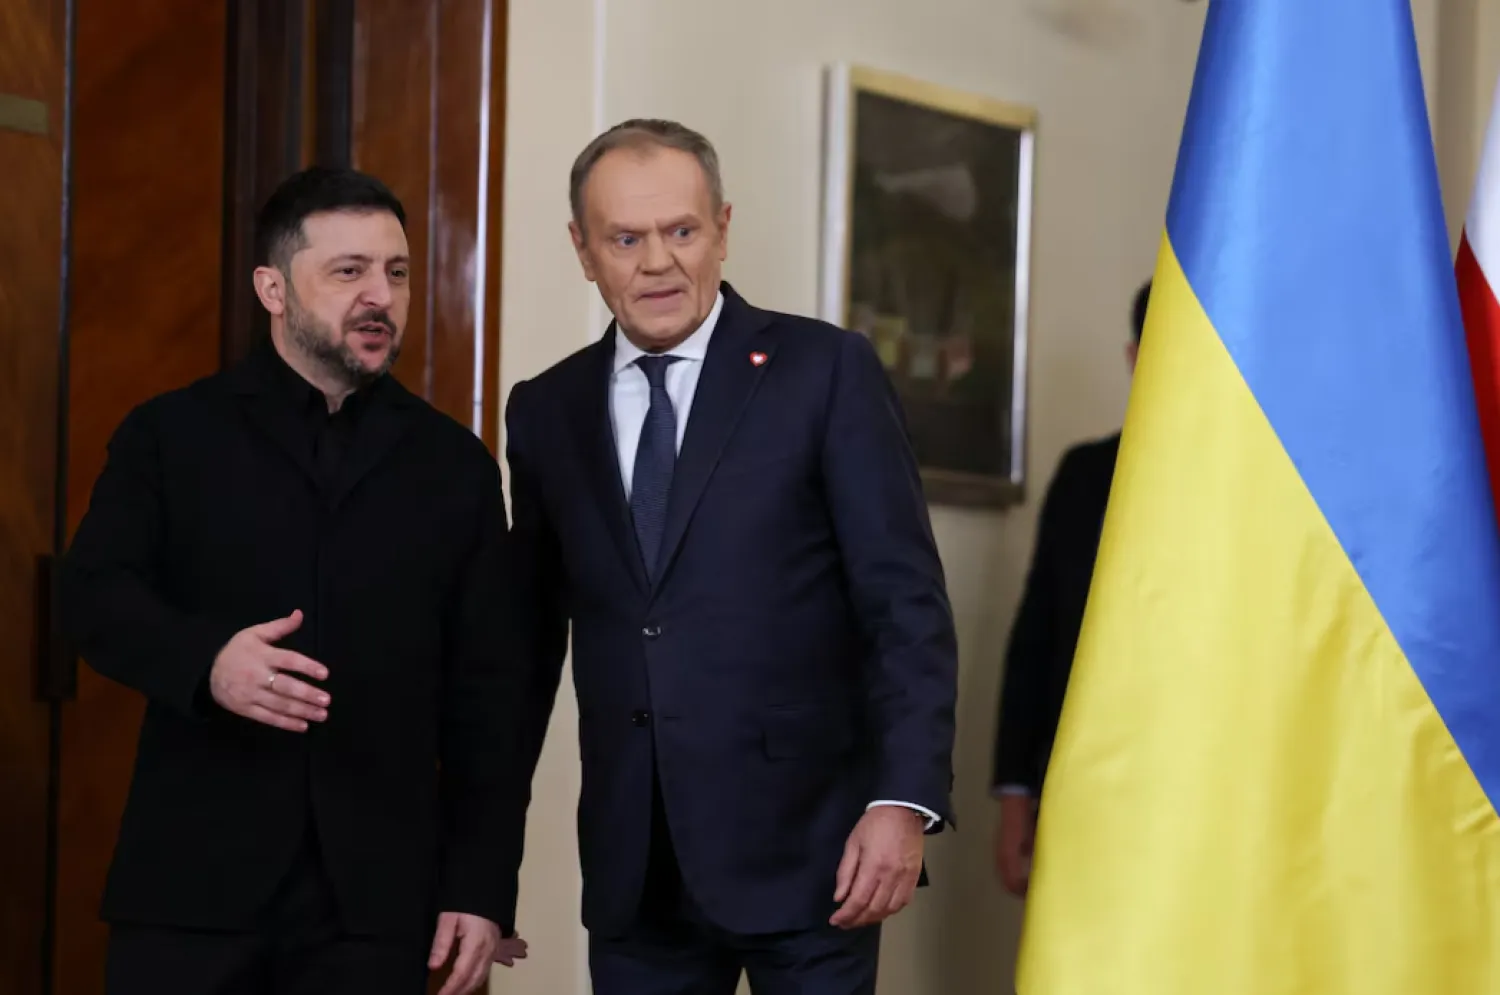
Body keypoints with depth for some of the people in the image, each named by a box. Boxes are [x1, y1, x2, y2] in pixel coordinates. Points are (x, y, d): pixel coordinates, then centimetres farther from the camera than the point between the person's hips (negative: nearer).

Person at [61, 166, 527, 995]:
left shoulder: (455, 465, 12)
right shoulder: (172, 434, 8)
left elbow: (483, 694, 9)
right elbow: (96, 592, -4)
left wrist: (482, 884, 3)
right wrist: (205, 661, -25)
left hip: (376, 895, 1)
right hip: (193, 882, -1)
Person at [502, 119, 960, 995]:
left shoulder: (826, 372, -2)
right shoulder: (547, 411, 10)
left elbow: (906, 604, -6)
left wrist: (904, 801, -16)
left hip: (803, 849, -3)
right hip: (633, 872, 4)